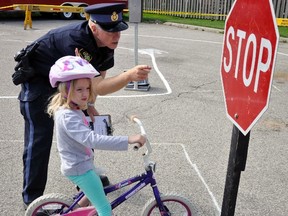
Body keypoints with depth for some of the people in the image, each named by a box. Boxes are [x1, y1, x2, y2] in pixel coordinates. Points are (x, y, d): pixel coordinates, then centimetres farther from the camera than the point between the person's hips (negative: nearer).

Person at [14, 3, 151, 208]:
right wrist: (129, 76, -54)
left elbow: (98, 76, 1)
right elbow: (97, 87, -41)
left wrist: (89, 106, -4)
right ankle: (32, 199, 7)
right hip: (37, 79, -7)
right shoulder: (75, 41, -38)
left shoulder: (107, 42, -14)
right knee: (39, 139, -9)